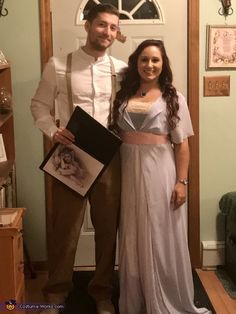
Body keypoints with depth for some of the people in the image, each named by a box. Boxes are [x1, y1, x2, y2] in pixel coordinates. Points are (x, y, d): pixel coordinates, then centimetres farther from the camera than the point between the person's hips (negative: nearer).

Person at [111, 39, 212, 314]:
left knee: (162, 237, 5)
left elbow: (181, 144, -3)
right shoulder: (123, 95, 8)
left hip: (160, 172, -3)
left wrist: (181, 181, -10)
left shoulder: (173, 98, 0)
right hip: (129, 172, 3)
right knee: (133, 238, 12)